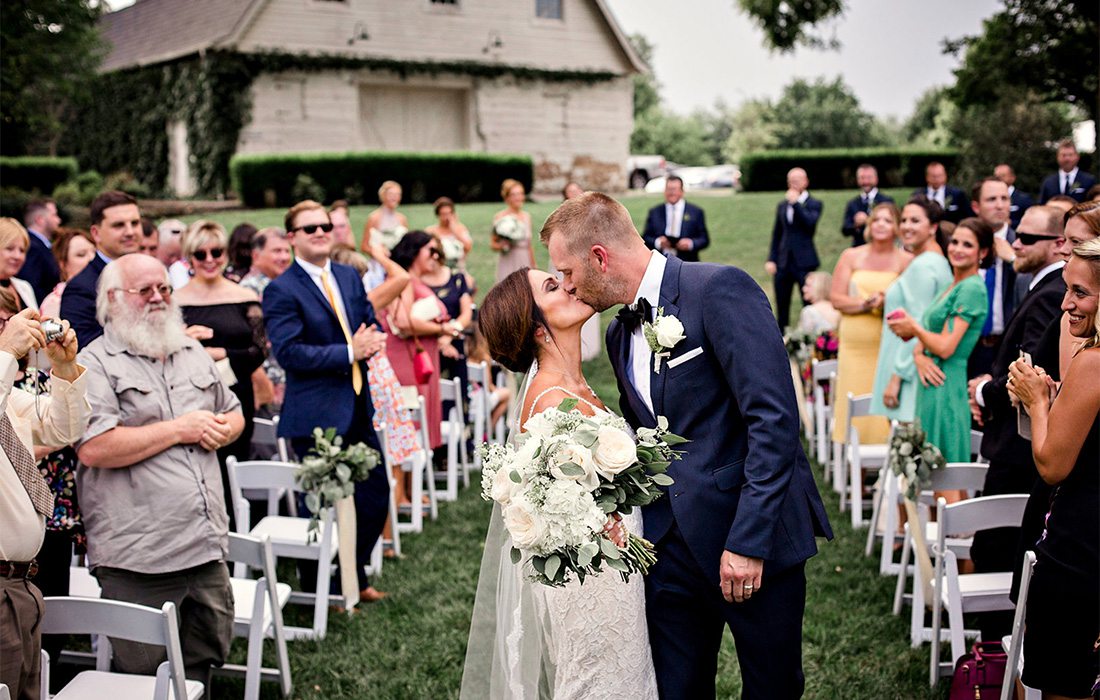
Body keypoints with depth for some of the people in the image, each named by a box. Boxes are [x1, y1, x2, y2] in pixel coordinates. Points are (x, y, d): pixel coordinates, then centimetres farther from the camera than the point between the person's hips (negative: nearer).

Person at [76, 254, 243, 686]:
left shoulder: (193, 353, 17)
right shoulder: (95, 364, -5)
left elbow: (233, 413, 27)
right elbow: (93, 449, -18)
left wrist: (222, 430, 2)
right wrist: (178, 429, -13)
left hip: (207, 546, 6)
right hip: (137, 556, -6)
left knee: (206, 656, 16)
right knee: (145, 678, 4)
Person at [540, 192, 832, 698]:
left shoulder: (719, 289, -13)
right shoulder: (620, 333, 13)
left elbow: (774, 419, -19)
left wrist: (748, 540, -21)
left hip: (757, 538, -6)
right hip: (671, 542, 6)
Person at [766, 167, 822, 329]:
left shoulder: (814, 204, 3)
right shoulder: (782, 205, 15)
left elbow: (810, 223, -17)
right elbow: (776, 234, 16)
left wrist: (795, 203, -14)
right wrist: (771, 259, 7)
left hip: (804, 262, -4)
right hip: (783, 262, 5)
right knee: (781, 306, 6)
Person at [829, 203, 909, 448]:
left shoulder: (906, 260, 3)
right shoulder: (851, 256, 8)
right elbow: (836, 298, 2)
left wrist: (886, 303, -18)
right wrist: (865, 304, -12)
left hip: (888, 343, -1)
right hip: (854, 343, 2)